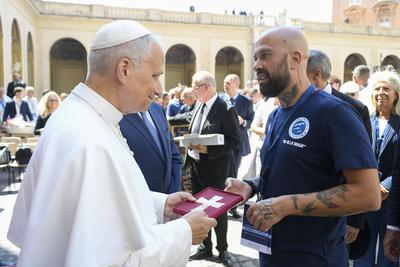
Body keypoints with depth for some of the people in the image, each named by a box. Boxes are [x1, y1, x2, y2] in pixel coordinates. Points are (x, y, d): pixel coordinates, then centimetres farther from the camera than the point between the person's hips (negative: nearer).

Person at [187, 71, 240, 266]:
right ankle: (205, 247, 33)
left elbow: (235, 141, -18)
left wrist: (208, 149, -24)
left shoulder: (225, 109, -15)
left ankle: (222, 249, 26)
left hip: (216, 168, -7)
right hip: (196, 166, 8)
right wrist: (190, 144, -1)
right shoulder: (199, 107, 8)